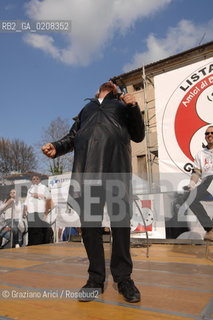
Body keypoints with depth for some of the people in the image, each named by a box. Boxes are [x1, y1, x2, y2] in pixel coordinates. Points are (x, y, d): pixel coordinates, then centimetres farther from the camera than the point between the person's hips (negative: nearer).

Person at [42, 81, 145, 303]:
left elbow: (138, 136, 18)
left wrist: (134, 108, 3)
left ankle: (123, 278, 5)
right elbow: (72, 137, 25)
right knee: (89, 221, -4)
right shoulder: (86, 108, 34)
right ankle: (96, 278, 7)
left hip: (116, 163, -1)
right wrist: (56, 147, 4)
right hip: (86, 165, 2)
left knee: (120, 220, -6)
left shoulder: (122, 105, 28)